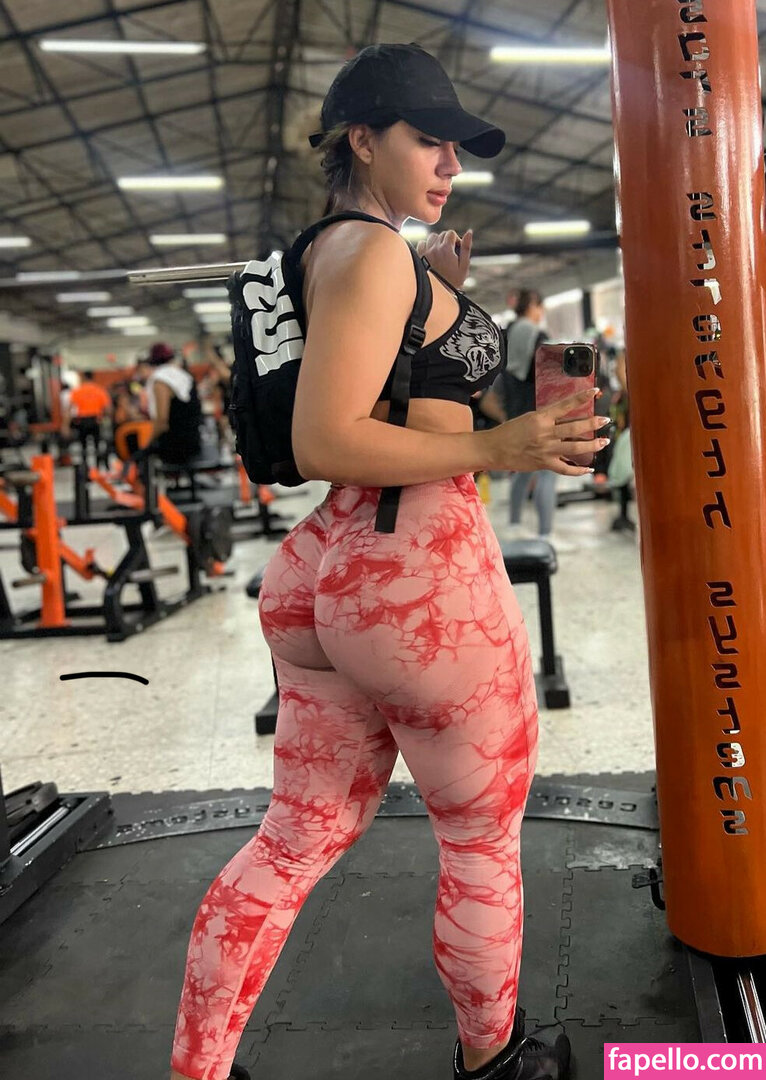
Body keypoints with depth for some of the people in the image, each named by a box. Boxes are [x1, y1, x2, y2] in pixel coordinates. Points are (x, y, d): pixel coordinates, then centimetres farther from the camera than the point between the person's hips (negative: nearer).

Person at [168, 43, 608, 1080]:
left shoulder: (332, 252, 17)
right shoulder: (375, 252, -12)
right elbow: (325, 443, -21)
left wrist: (445, 301, 17)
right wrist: (495, 449, -20)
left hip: (324, 567, 9)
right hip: (421, 569, -9)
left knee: (296, 841, 17)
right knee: (484, 837, 13)